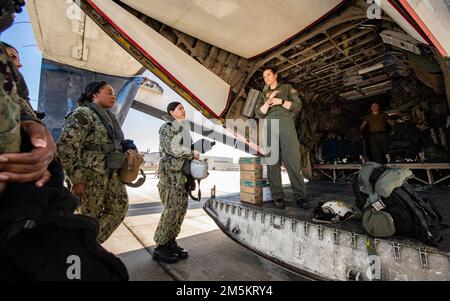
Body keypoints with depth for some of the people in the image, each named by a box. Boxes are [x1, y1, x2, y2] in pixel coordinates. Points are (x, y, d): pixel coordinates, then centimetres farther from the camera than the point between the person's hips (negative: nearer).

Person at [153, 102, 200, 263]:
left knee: (182, 207, 7)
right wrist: (192, 153, -9)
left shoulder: (183, 130, 21)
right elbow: (172, 149, -15)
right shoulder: (167, 127, -3)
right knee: (172, 209, -9)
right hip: (170, 171, -8)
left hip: (182, 172, 8)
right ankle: (160, 247, 4)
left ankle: (171, 241, 18)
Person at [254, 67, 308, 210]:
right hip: (268, 125, 2)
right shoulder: (263, 94, 27)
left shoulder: (287, 88, 23)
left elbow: (297, 105, 10)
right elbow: (259, 114, 14)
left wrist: (280, 101, -2)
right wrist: (268, 102, -2)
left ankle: (300, 196, -9)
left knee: (293, 159, -13)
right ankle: (277, 196, -5)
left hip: (286, 122, -2)